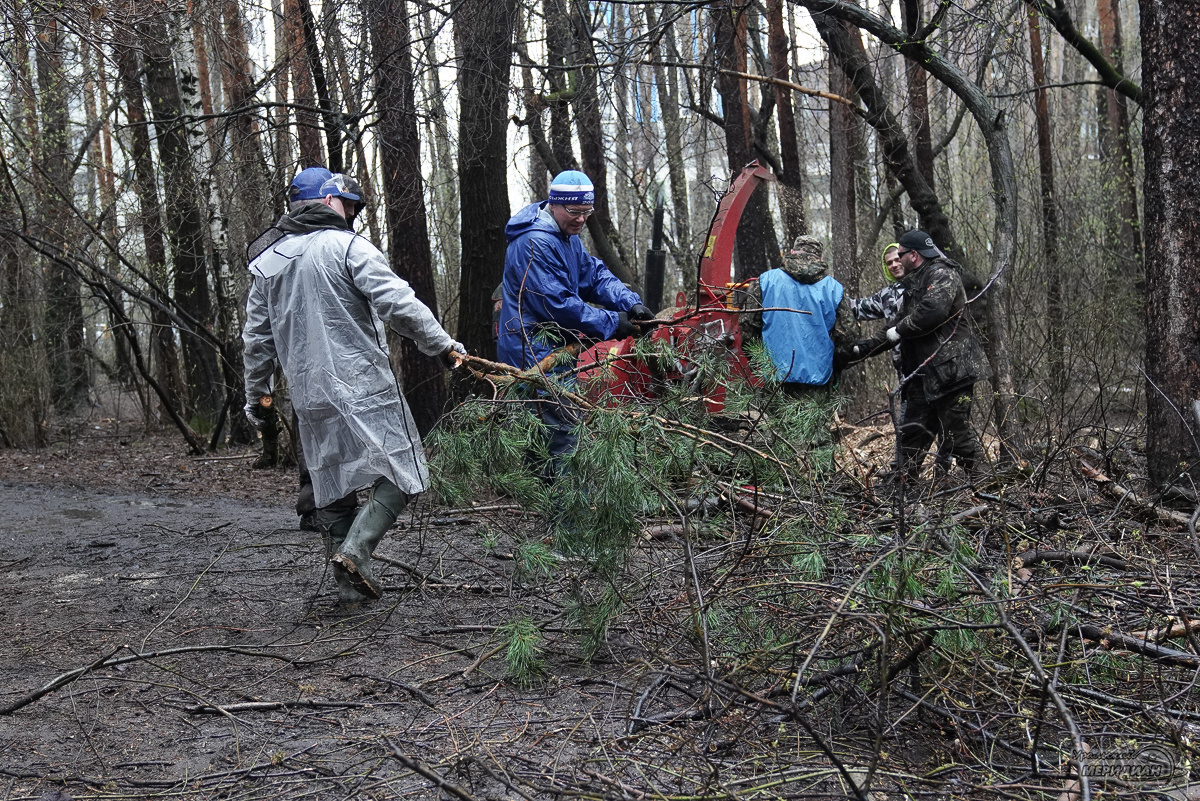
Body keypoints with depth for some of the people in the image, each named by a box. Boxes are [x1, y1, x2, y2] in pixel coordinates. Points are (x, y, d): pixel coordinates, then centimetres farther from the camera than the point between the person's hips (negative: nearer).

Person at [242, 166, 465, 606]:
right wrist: (443, 344, -5)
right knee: (399, 472, 0)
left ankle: (350, 585, 17)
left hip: (309, 397, 7)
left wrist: (256, 393, 28)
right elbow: (399, 304, -14)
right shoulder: (347, 247, -6)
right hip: (364, 388, -7)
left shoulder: (266, 261, 14)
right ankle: (355, 549, -16)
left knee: (332, 487, 14)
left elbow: (257, 335, 18)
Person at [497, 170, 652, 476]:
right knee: (563, 428, -11)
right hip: (535, 354, -11)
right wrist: (611, 324, -18)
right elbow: (557, 304, -24)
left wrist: (631, 303, -7)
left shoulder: (567, 237, 13)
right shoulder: (535, 243, -21)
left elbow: (594, 275, 11)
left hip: (555, 346, 11)